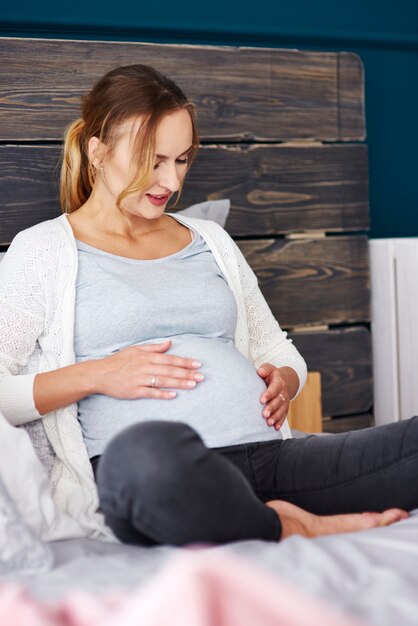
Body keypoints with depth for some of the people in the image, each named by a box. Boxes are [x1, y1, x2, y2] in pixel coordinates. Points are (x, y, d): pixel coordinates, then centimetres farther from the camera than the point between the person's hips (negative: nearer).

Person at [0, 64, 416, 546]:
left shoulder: (210, 241, 27)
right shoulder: (43, 249, 12)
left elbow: (278, 351, 31)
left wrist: (283, 380, 7)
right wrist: (94, 375, -9)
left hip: (267, 456, 5)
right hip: (135, 472, -4)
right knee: (149, 450, -44)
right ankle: (297, 532, -22)